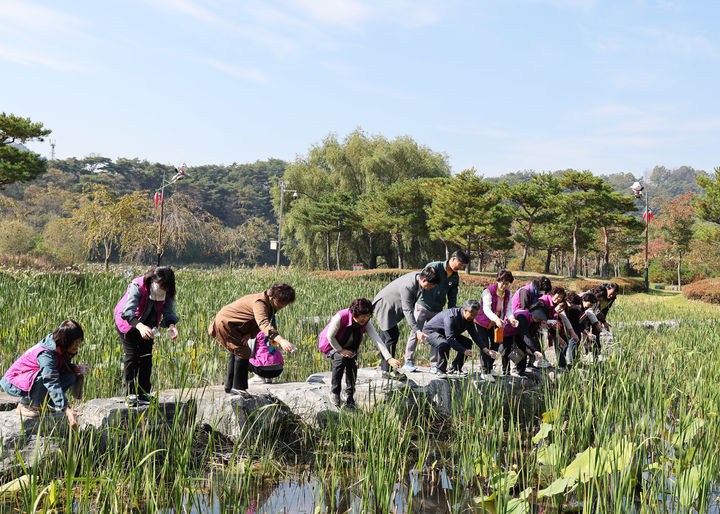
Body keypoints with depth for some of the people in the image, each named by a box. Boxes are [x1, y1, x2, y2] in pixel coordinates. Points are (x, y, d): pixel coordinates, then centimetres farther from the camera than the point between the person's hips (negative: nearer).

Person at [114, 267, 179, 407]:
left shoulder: (167, 293, -17)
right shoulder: (137, 286, -34)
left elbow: (169, 312, -19)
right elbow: (128, 311, -44)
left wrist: (171, 326, -43)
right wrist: (140, 326, -63)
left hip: (146, 326, 5)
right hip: (127, 323, -5)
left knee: (146, 357, 0)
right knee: (132, 356, -13)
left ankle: (144, 394, 8)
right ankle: (130, 395, -8)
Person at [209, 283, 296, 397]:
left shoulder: (270, 304, 0)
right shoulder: (259, 303, -31)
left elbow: (258, 324, 1)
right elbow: (263, 324, -47)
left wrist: (249, 335, -20)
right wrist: (281, 340, -58)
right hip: (225, 323, -11)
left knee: (236, 353, 20)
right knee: (244, 353, -13)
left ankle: (229, 386, 31)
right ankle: (237, 387, -7)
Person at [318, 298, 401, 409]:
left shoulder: (366, 322, -20)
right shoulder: (340, 317, -34)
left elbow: (377, 339, -29)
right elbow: (330, 336, -22)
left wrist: (389, 359, -39)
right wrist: (340, 350, -23)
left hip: (349, 347, 4)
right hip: (332, 345, -4)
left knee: (352, 362, -24)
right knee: (341, 358, -33)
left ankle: (349, 396, -7)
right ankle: (334, 391, -16)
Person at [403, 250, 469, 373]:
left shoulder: (455, 278, 7)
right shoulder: (434, 267, -12)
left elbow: (452, 298, 15)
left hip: (437, 311, 5)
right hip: (422, 306, -5)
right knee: (415, 333, -1)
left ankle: (434, 365, 10)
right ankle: (409, 361, 8)